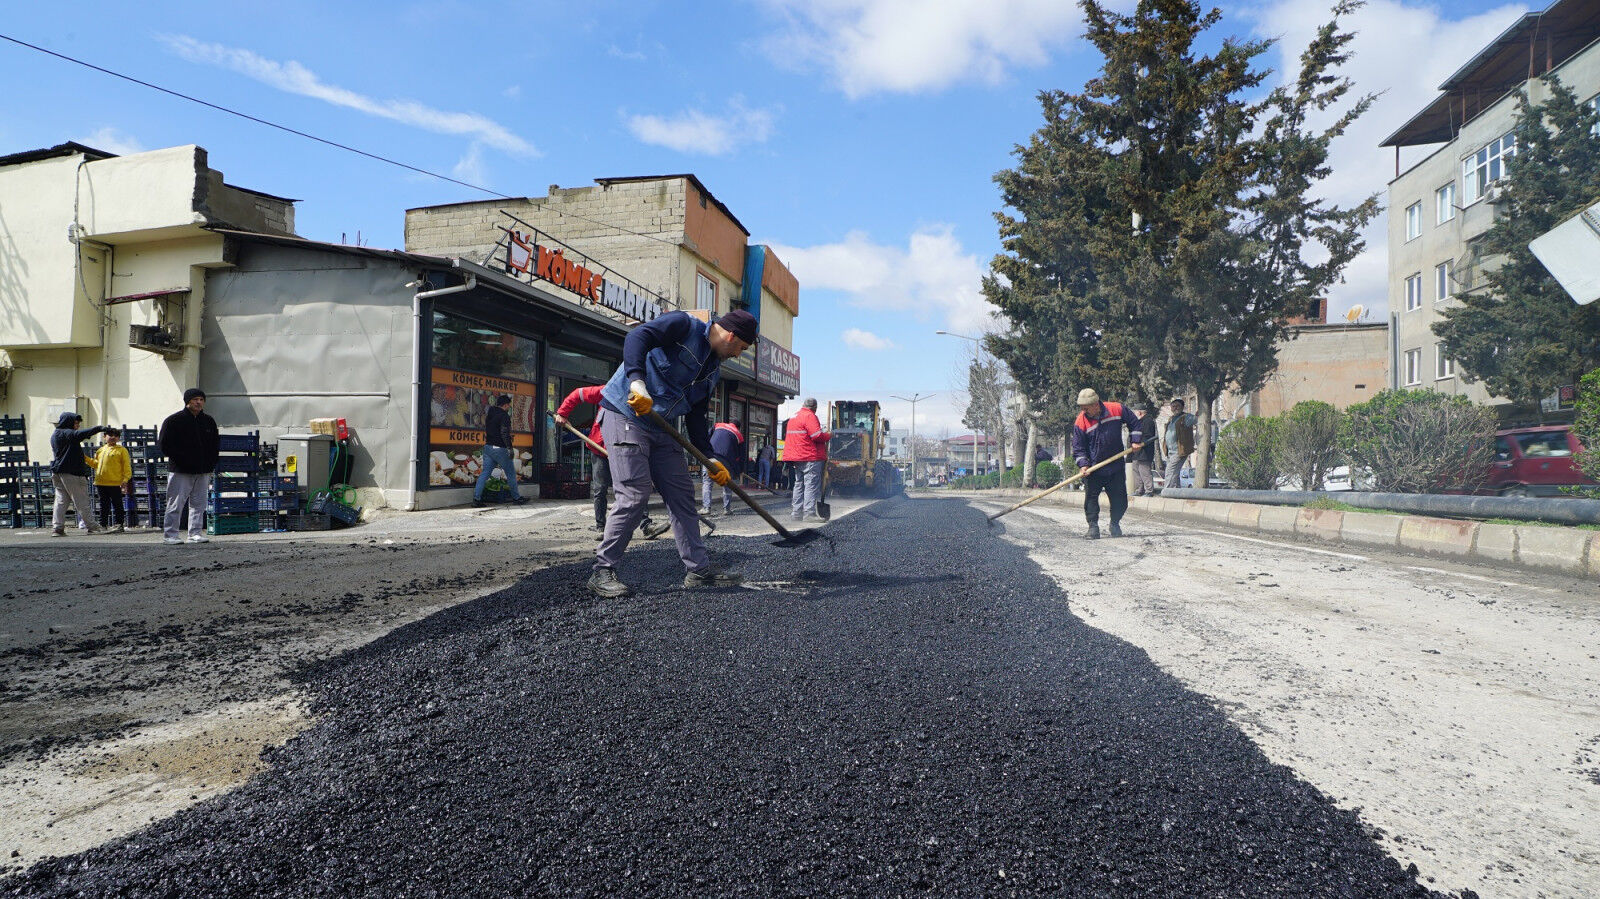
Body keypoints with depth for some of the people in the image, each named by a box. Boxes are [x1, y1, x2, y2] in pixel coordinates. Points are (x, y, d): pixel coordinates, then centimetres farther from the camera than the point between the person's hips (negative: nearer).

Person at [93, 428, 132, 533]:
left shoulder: (122, 450, -2)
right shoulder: (101, 450, 15)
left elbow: (127, 466, -5)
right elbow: (96, 464, 23)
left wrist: (125, 479, -12)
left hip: (115, 483, -5)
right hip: (101, 483, 6)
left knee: (117, 504, -1)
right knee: (103, 505, 13)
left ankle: (118, 524, 3)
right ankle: (103, 524, 21)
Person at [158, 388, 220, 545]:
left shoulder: (209, 421, 14)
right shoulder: (174, 420, -1)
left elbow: (215, 445, 19)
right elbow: (164, 444, -3)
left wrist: (210, 464, 8)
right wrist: (181, 460, -10)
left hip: (203, 472, 5)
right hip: (180, 472, -5)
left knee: (199, 505, 6)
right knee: (175, 504, -4)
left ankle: (196, 534, 12)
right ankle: (169, 535, 2)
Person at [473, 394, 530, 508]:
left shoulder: (489, 415, 15)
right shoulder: (504, 415, -11)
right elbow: (505, 433, -20)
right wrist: (510, 448, -19)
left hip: (488, 447, 8)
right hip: (500, 448, -8)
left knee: (484, 473, 5)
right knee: (511, 473, 6)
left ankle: (476, 499, -3)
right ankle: (516, 497, 13)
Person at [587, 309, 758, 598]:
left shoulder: (714, 370, 14)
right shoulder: (683, 325, -10)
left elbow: (695, 417, 16)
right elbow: (637, 338, -26)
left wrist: (710, 459, 8)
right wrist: (637, 382, -40)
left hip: (661, 429, 9)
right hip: (625, 415, -9)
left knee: (682, 494, 6)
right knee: (634, 495, -14)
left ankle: (699, 570, 14)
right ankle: (602, 572, -4)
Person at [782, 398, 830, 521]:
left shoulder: (794, 417, 18)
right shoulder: (809, 416, -11)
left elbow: (787, 436, 20)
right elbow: (817, 436, -20)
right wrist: (828, 435, -2)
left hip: (797, 457, 9)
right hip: (811, 457, -9)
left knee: (799, 485, 14)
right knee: (811, 485, -8)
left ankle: (797, 513, 16)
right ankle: (809, 513, -12)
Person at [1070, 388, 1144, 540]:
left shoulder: (1117, 410, -7)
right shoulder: (1080, 422, -10)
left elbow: (1135, 423, 9)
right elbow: (1078, 448, -6)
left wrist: (1135, 441, 0)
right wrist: (1083, 464, -19)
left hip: (1116, 466, 1)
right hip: (1093, 468, -1)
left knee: (1119, 498, 7)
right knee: (1091, 497, -4)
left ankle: (1115, 524, 26)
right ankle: (1093, 525, 8)